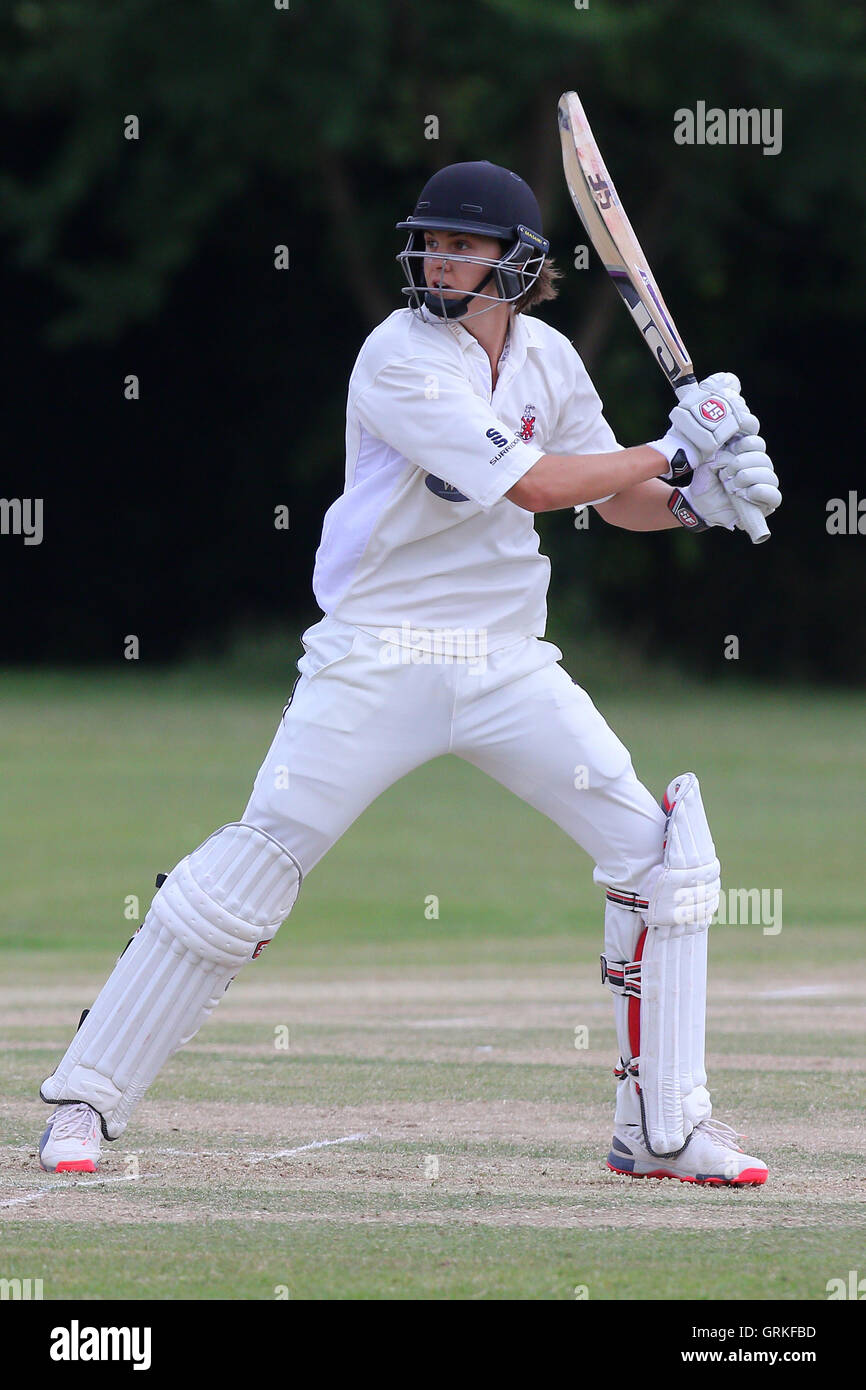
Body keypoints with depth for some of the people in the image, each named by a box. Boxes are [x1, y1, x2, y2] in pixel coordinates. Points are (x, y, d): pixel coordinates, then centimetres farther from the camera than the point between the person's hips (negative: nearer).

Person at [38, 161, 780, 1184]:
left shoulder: (546, 358, 7)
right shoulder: (400, 357, -14)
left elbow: (618, 501, 16)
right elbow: (532, 485, -20)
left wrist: (696, 499, -5)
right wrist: (673, 450, -11)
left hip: (509, 665, 6)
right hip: (378, 663, -6)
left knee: (659, 852, -2)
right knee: (253, 865, -12)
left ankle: (664, 1128, 7)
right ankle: (86, 1099, -1)